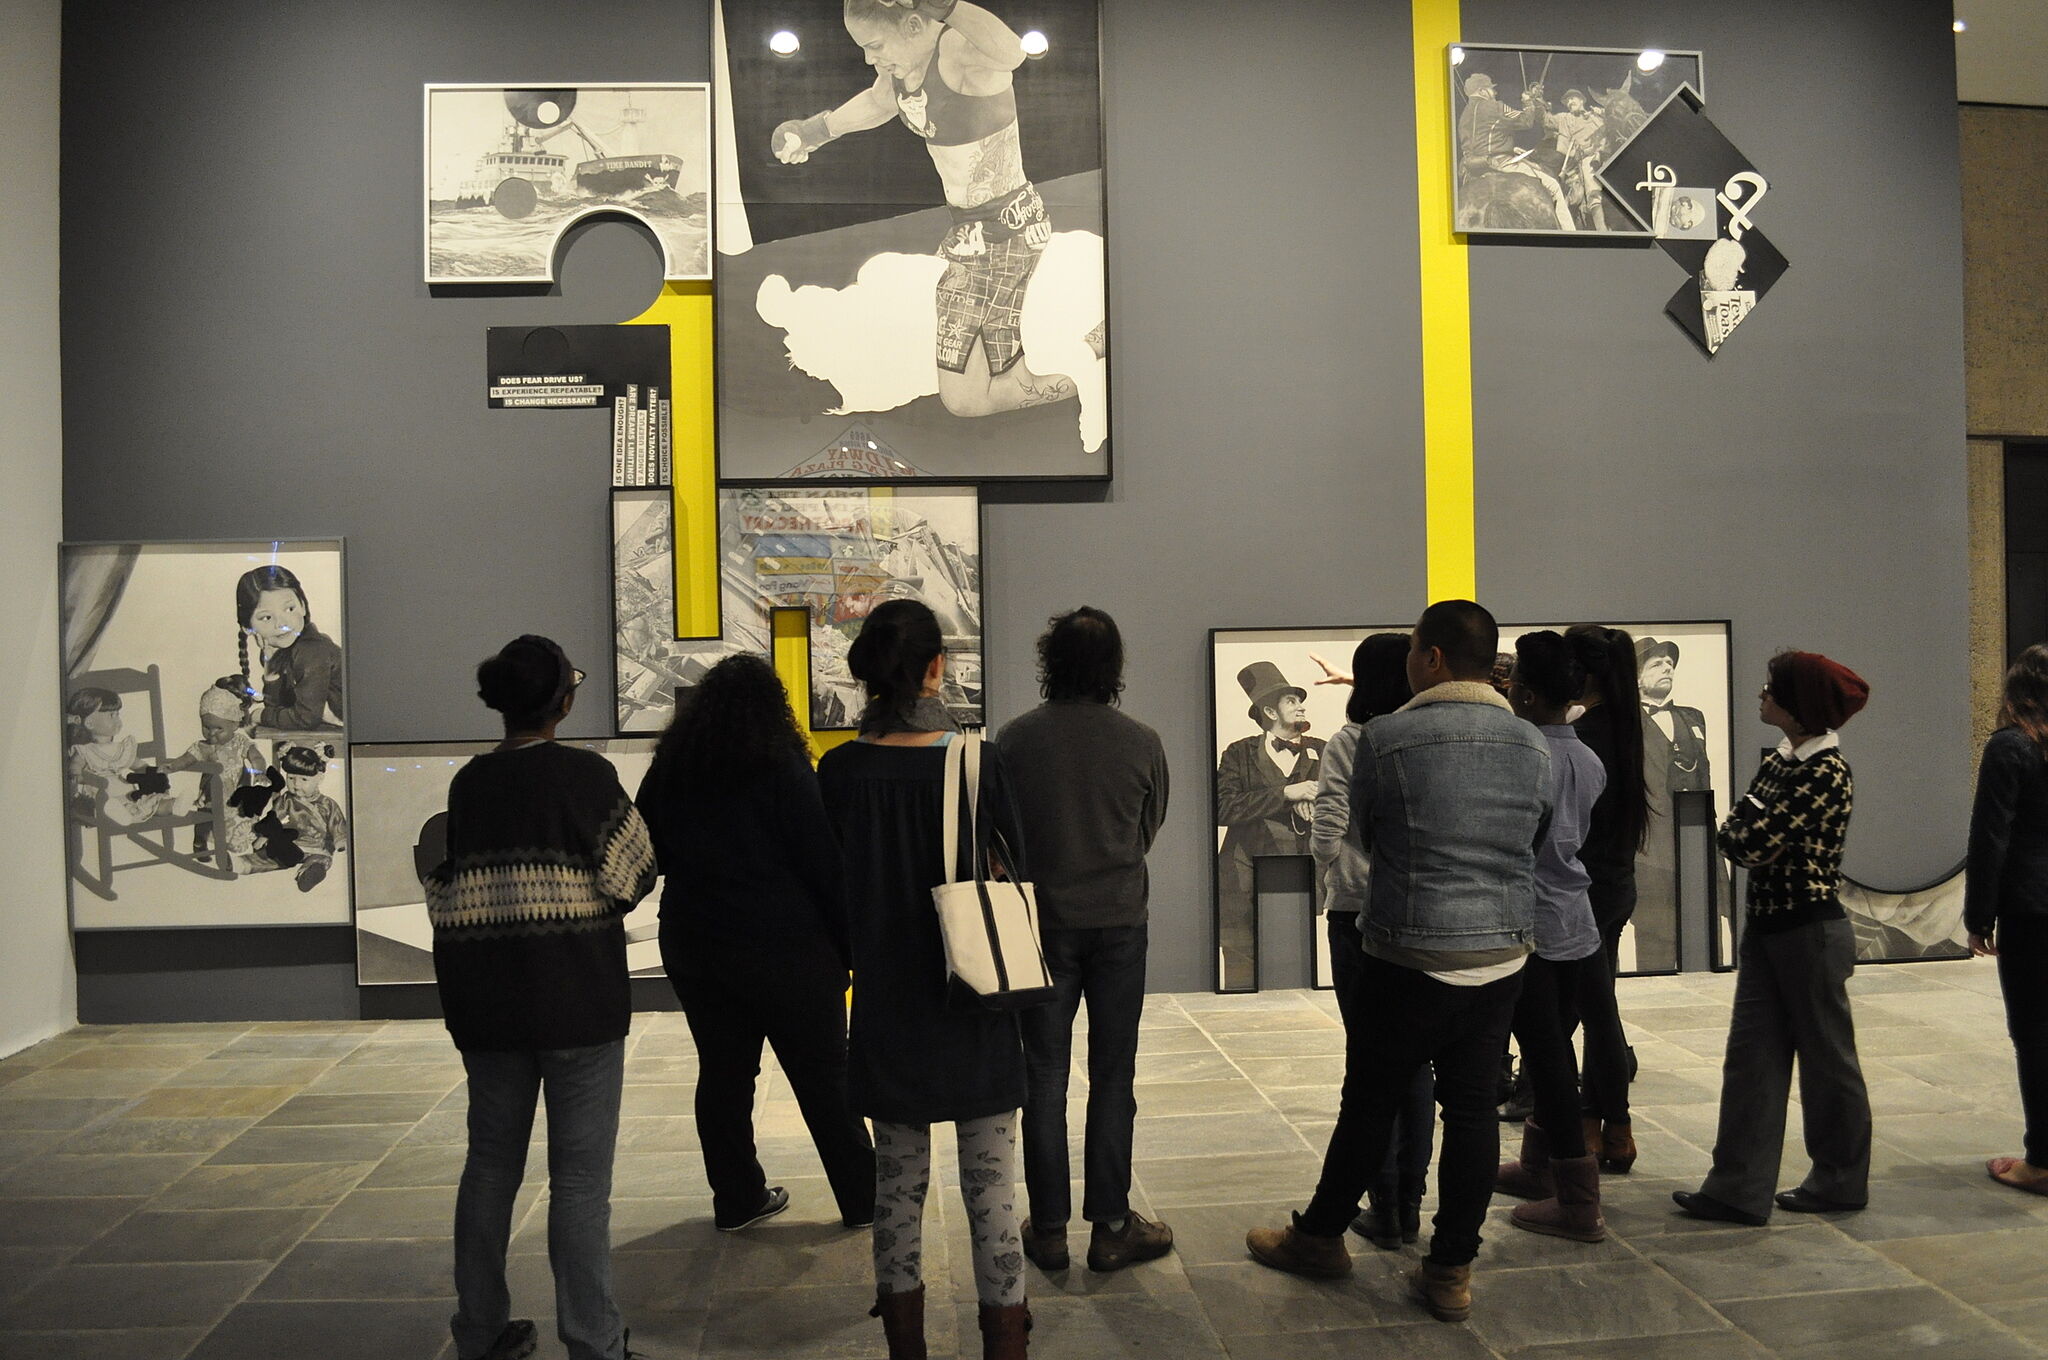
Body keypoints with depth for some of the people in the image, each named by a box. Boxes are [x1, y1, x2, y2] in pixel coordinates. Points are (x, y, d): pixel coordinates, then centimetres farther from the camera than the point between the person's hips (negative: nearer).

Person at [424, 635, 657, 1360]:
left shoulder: (467, 782, 3)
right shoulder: (585, 774, -12)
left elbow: (444, 885, 7)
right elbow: (632, 876, -9)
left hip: (484, 1000, 5)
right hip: (576, 998, -5)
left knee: (490, 1161, 17)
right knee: (580, 1176, 2)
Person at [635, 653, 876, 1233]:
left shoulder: (670, 766, 4)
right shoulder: (781, 765, -12)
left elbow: (649, 856, 13)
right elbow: (824, 862, -13)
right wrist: (850, 942, -7)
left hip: (693, 946, 5)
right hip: (784, 946, -4)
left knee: (722, 1073, 14)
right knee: (824, 1077, 6)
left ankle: (737, 1198, 23)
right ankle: (862, 1197, 15)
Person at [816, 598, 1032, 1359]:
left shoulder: (840, 771, -7)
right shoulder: (979, 763, -12)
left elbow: (831, 888, 2)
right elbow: (1017, 878, -3)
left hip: (887, 1007, 2)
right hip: (975, 1009, -2)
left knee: (898, 1183, 15)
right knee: (991, 1186, 8)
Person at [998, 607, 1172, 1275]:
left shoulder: (1015, 738, -9)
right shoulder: (1142, 742, -8)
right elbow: (1150, 829, 6)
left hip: (1043, 920, 0)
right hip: (1119, 920, 0)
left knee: (1044, 1077, 10)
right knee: (1113, 1079, 9)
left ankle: (1049, 1230, 17)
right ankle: (1111, 1226, 16)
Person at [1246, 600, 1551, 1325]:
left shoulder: (1387, 737, -12)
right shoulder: (1532, 744, 2)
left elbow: (1360, 826, 2)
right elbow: (1536, 840, 13)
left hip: (1410, 958, -4)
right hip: (1502, 956, 4)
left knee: (1370, 1103, 10)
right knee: (1472, 1106, 10)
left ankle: (1320, 1237, 28)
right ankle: (1451, 1271, 18)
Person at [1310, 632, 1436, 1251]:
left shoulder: (1347, 743, -11)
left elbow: (1327, 837, -17)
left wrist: (1333, 886, 0)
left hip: (1360, 916, -3)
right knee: (1418, 1060, 13)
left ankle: (1384, 1209, 13)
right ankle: (1411, 1206, 21)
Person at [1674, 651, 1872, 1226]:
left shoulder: (1827, 772, -17)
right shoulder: (1778, 762, 9)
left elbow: (1757, 844, -23)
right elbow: (1732, 837, 8)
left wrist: (1748, 831, -4)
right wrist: (1745, 834, -12)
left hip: (1810, 931, -8)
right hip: (1766, 925, 8)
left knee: (1825, 1055, 8)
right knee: (1750, 1056, 6)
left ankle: (1841, 1182, 26)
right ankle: (1739, 1189, 10)